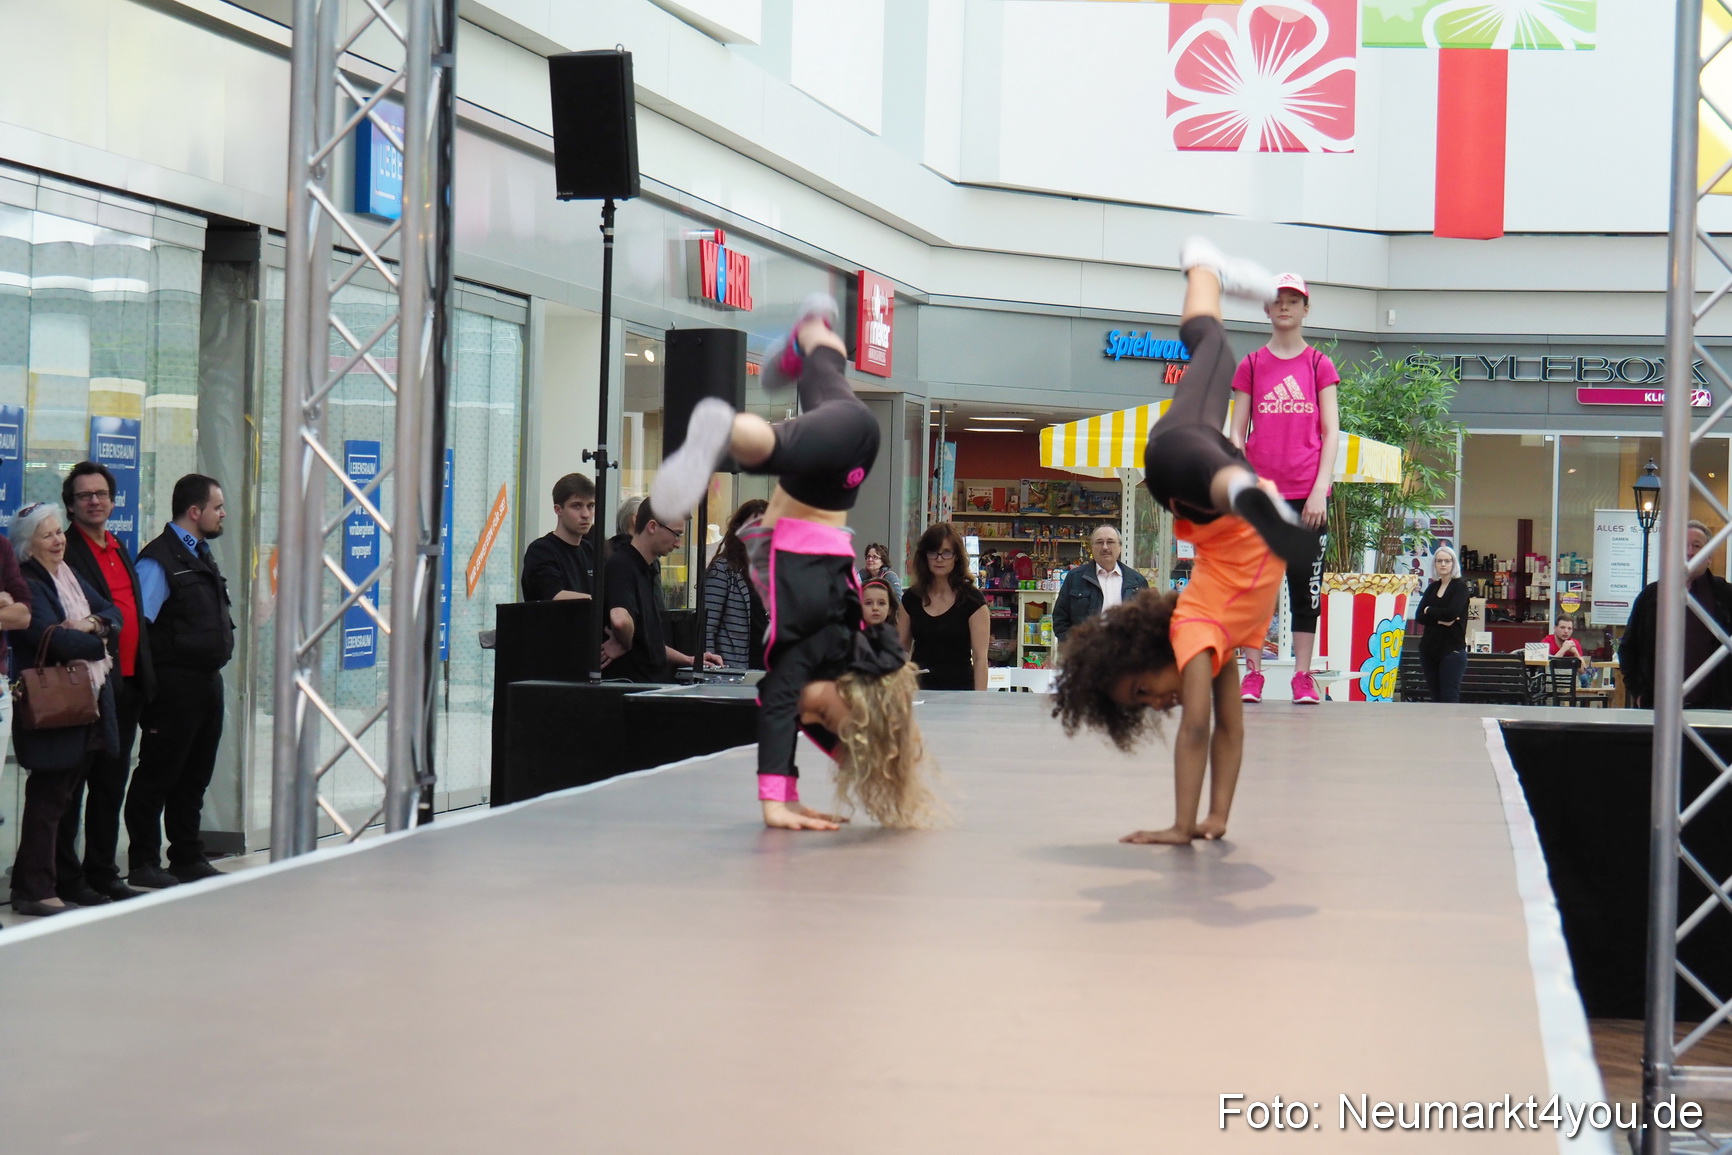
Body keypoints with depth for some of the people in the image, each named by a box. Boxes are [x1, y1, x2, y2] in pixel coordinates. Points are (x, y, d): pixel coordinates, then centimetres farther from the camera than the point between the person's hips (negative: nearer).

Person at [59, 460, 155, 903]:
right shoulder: (66, 552, -8)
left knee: (112, 783, 13)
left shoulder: (122, 551, 18)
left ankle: (102, 871, 21)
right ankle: (66, 878, 5)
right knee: (71, 782, 0)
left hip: (127, 685, 8)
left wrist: (146, 677, 15)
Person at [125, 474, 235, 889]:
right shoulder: (159, 560, -13)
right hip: (175, 682, -9)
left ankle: (189, 859, 24)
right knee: (158, 774, -1)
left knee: (195, 775, 15)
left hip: (207, 680, 9)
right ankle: (144, 865, 6)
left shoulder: (201, 555, 16)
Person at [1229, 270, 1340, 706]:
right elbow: (1237, 432, 8)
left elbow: (1331, 433, 3)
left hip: (1307, 494, -1)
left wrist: (1321, 489, -8)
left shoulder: (1320, 365, 7)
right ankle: (1253, 674, 4)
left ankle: (1303, 677, 4)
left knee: (1306, 581, 0)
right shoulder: (1251, 366, 9)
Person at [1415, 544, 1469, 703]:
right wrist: (1440, 620, -13)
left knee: (1449, 697, -9)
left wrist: (1429, 611, -4)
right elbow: (1419, 616, 3)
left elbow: (1452, 612, -18)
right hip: (1430, 648, 6)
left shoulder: (1460, 586, -2)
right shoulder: (1432, 588, 14)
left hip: (1452, 649, -6)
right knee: (1435, 696, 7)